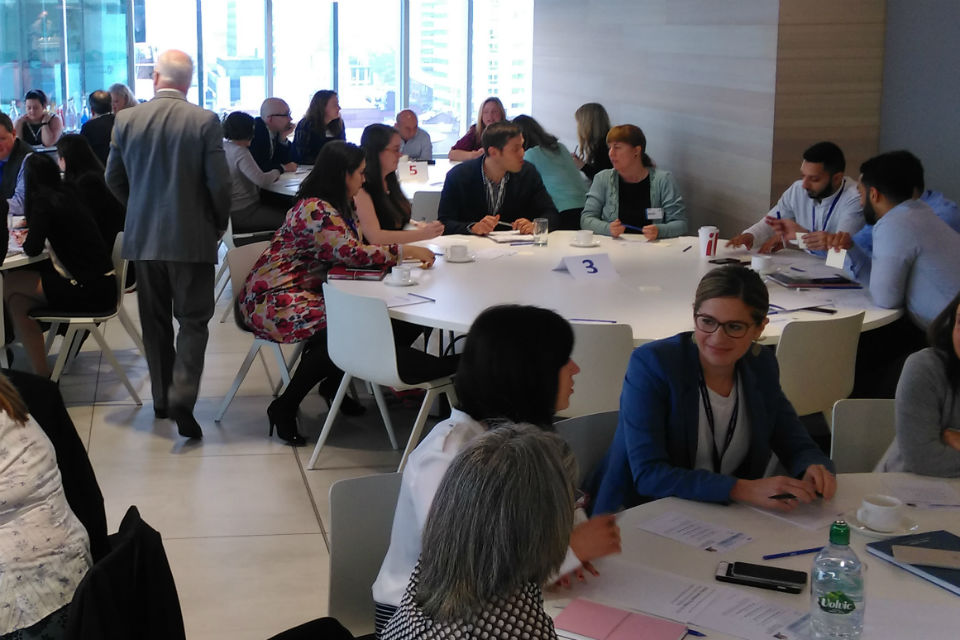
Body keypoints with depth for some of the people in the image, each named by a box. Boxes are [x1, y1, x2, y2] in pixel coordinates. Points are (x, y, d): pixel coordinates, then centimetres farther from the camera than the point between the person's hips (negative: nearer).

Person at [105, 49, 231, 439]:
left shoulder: (126, 120, -1)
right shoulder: (205, 122, -11)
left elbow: (114, 179, 7)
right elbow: (219, 183, -11)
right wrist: (218, 224, 7)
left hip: (142, 236, 3)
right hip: (192, 236, -3)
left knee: (155, 321, 15)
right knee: (193, 320, 4)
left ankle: (162, 400, 21)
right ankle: (182, 398, -11)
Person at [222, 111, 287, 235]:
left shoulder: (222, 147, 8)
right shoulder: (240, 152, -20)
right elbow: (262, 181, -29)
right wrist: (276, 172, -9)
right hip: (241, 214, -10)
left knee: (285, 210, 13)